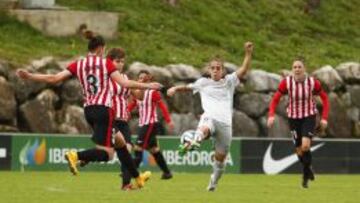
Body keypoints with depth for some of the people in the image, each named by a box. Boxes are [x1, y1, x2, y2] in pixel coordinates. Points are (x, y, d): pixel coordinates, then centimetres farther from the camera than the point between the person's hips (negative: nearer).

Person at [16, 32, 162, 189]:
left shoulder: (78, 65, 5)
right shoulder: (106, 63, -4)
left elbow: (55, 78, -4)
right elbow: (124, 83, -10)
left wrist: (29, 76, 0)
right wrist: (147, 86, -1)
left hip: (88, 110, 6)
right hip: (103, 109, -6)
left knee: (119, 142, 21)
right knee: (106, 153, -7)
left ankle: (137, 177, 29)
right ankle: (76, 156, -33)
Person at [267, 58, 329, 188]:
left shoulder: (313, 82, -12)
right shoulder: (286, 82, -11)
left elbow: (324, 98, 1)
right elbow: (275, 99, -5)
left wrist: (324, 118, -6)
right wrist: (271, 115, -20)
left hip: (309, 116, -2)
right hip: (293, 118, 2)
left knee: (305, 146, -21)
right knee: (299, 150, 5)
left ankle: (306, 173, 1)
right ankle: (308, 169, 34)